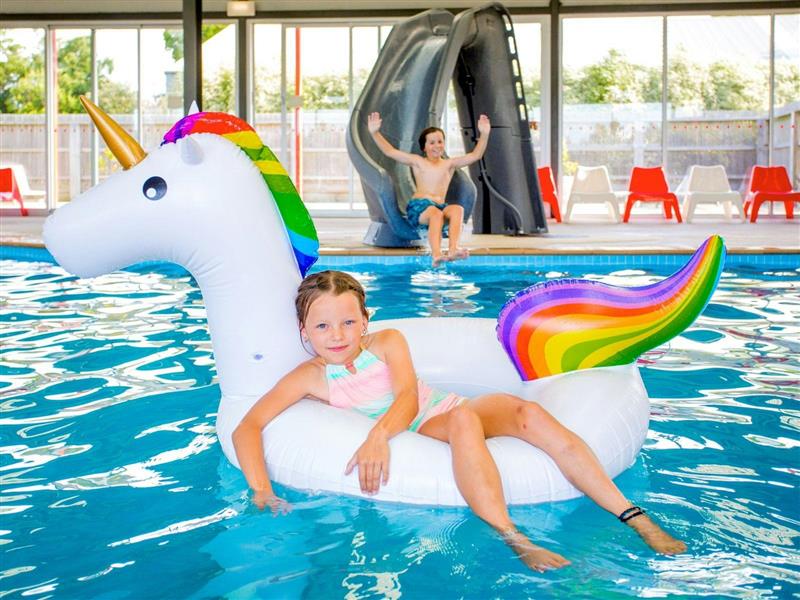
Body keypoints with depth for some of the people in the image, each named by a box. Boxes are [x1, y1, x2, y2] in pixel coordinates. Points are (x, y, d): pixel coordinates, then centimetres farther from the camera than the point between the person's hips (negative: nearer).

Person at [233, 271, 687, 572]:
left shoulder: (388, 342, 5)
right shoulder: (310, 377, -1)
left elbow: (408, 398, -10)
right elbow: (247, 428, -10)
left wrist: (379, 432, -32)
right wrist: (261, 490, -27)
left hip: (449, 409, 3)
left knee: (528, 413, -26)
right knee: (463, 421, -36)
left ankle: (637, 518, -29)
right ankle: (514, 541, -51)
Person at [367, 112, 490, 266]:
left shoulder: (449, 164, 19)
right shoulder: (417, 162, 14)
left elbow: (475, 155, 11)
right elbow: (390, 151, 9)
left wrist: (484, 134, -3)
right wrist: (375, 133, -2)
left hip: (440, 206, 3)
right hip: (418, 207, -3)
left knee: (457, 209, -30)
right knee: (436, 213, -36)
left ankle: (453, 249, -46)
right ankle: (436, 255, -53)